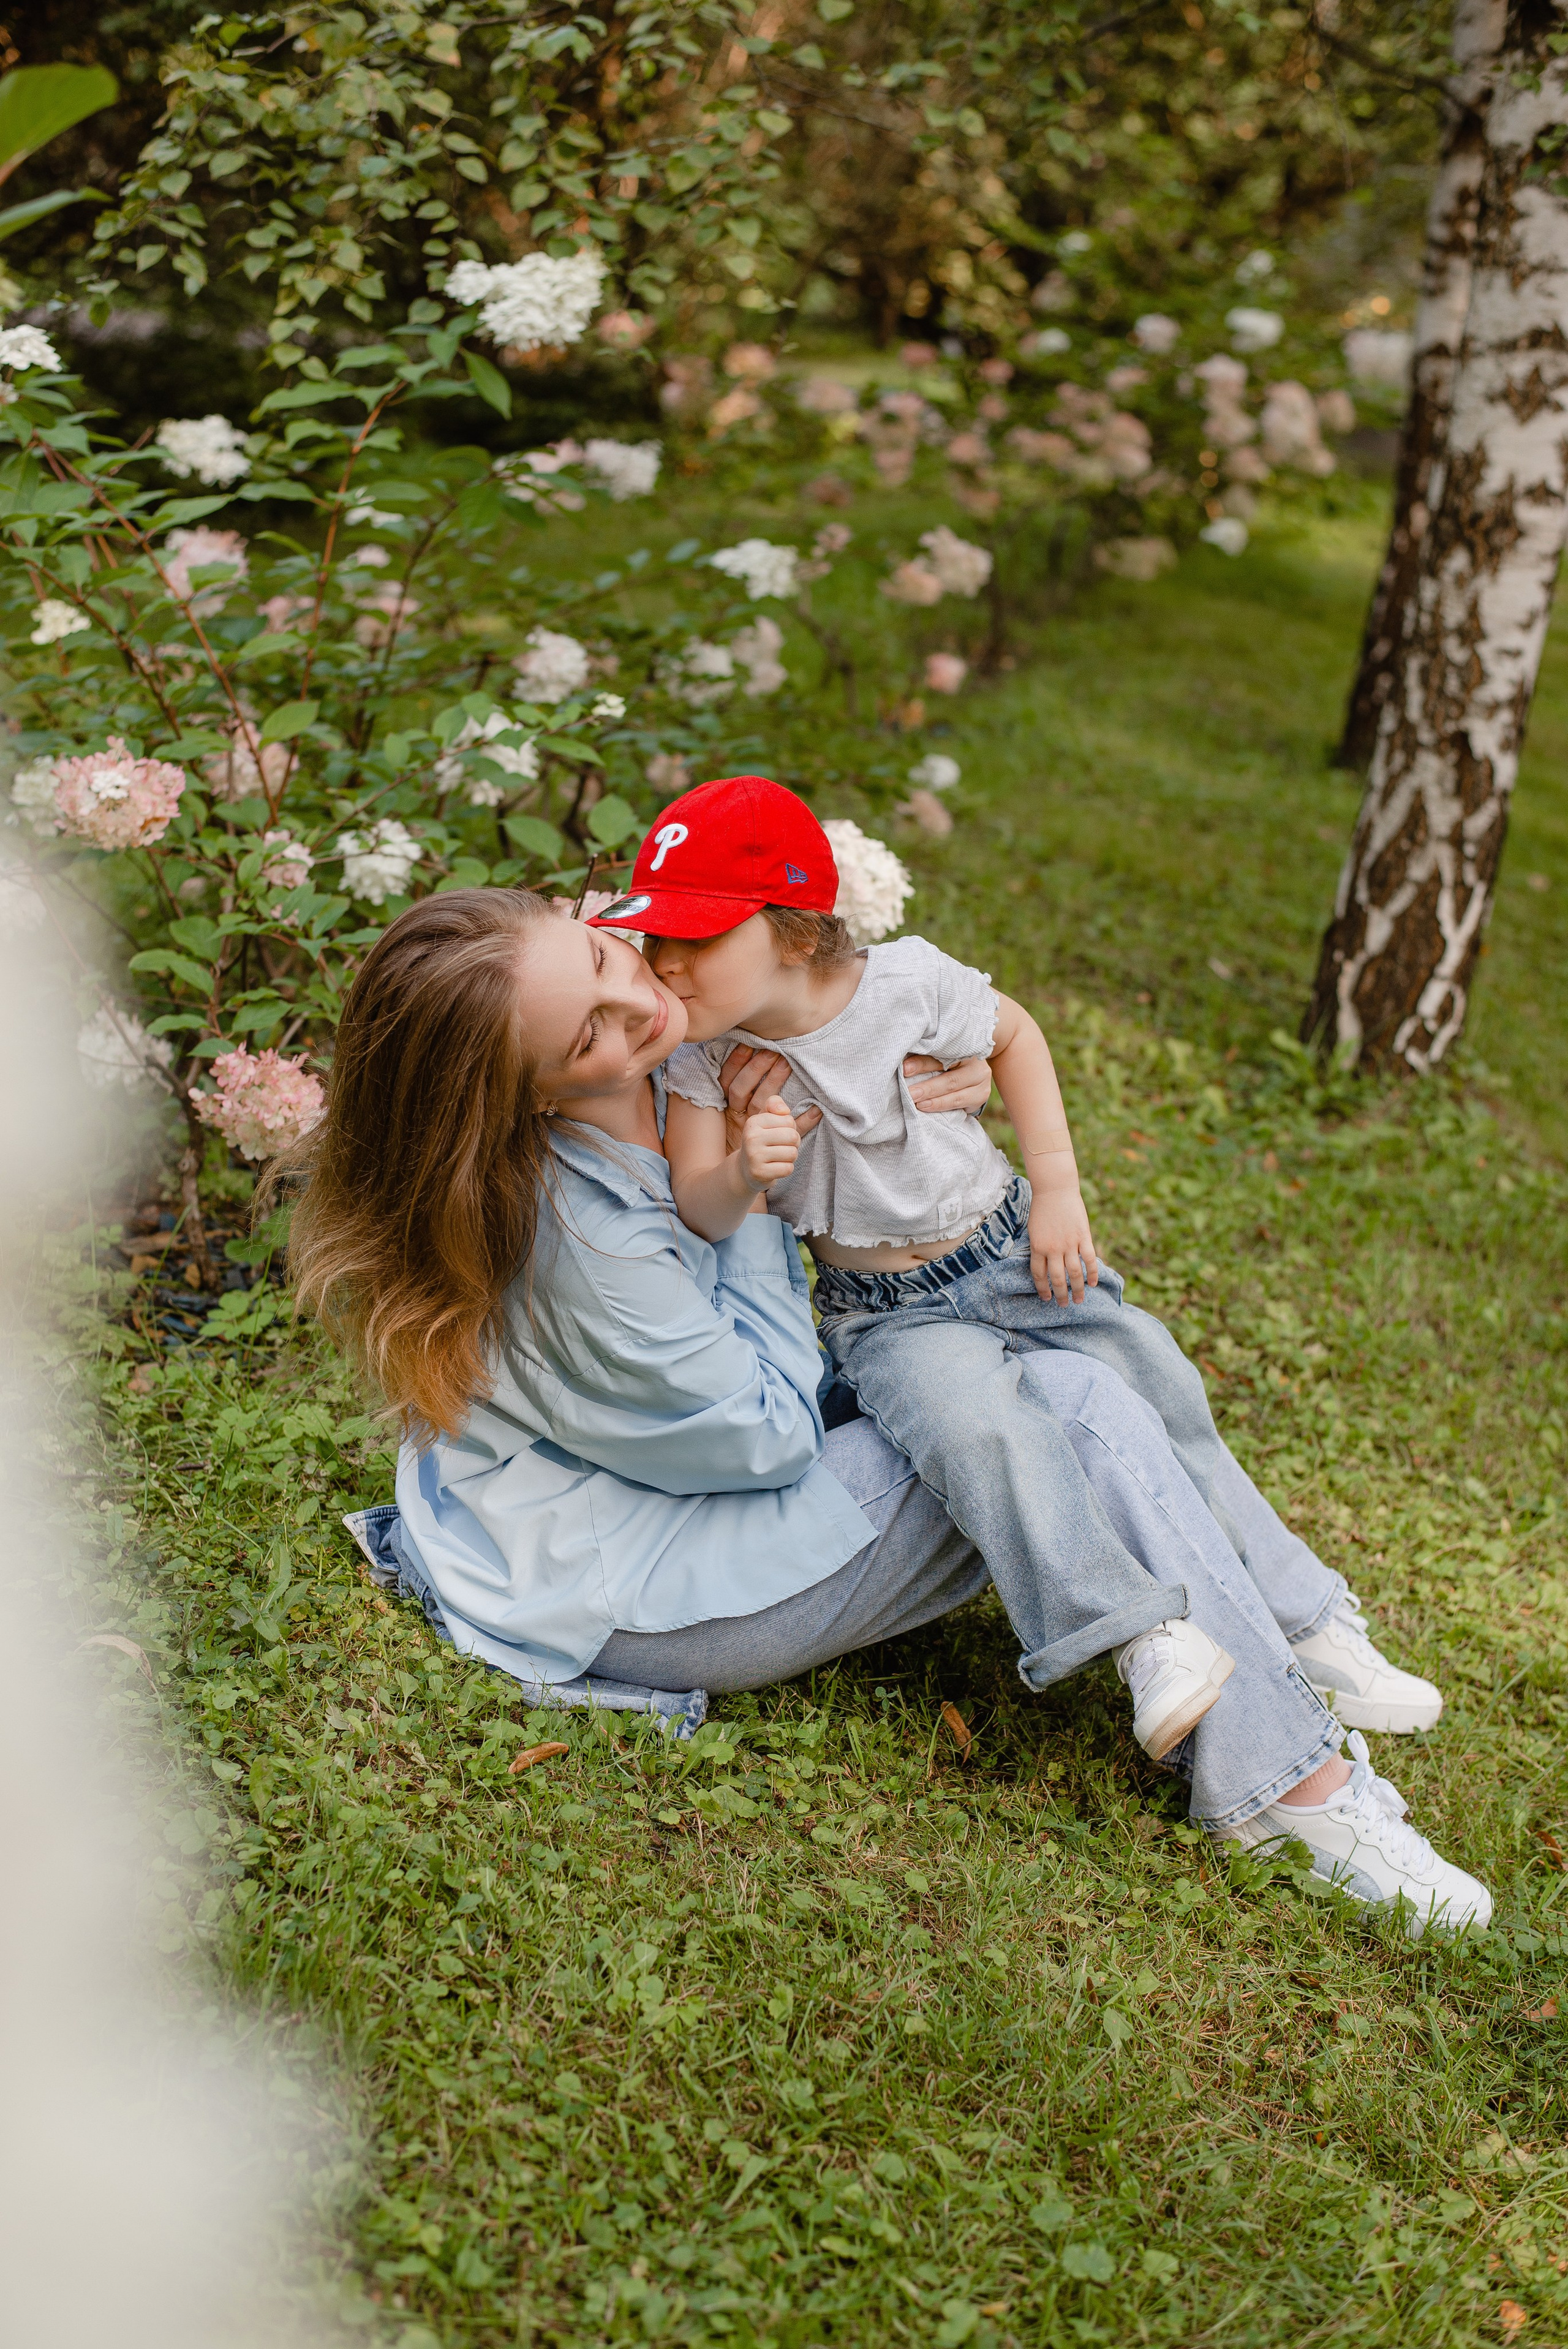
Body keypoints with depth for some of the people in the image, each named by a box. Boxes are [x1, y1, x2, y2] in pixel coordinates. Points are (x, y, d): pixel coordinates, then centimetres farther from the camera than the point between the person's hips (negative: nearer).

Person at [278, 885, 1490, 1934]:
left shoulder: (649, 1079, -9)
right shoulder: (584, 1243, -34)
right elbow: (770, 1436, -19)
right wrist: (751, 1205, -19)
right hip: (625, 1595, -9)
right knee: (1069, 1415, -17)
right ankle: (1290, 1779, -9)